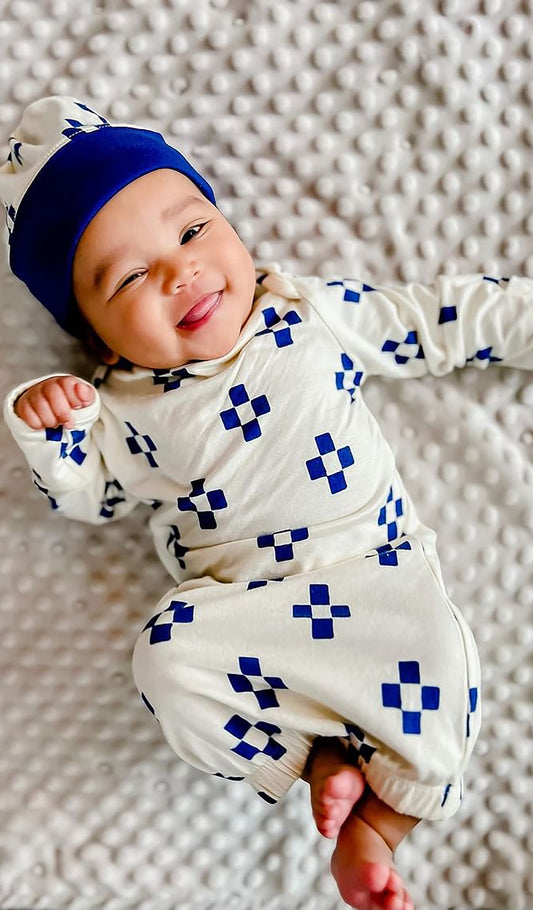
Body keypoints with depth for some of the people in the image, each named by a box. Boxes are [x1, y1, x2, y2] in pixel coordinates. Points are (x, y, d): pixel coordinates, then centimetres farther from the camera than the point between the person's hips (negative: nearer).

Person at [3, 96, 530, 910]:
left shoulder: (317, 311, 5)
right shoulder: (126, 402, 4)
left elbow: (435, 321, 13)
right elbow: (88, 496, 15)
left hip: (372, 568, 0)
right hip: (237, 602, 1)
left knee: (438, 676, -24)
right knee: (169, 663, -25)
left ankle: (373, 829, -1)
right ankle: (322, 764, -8)